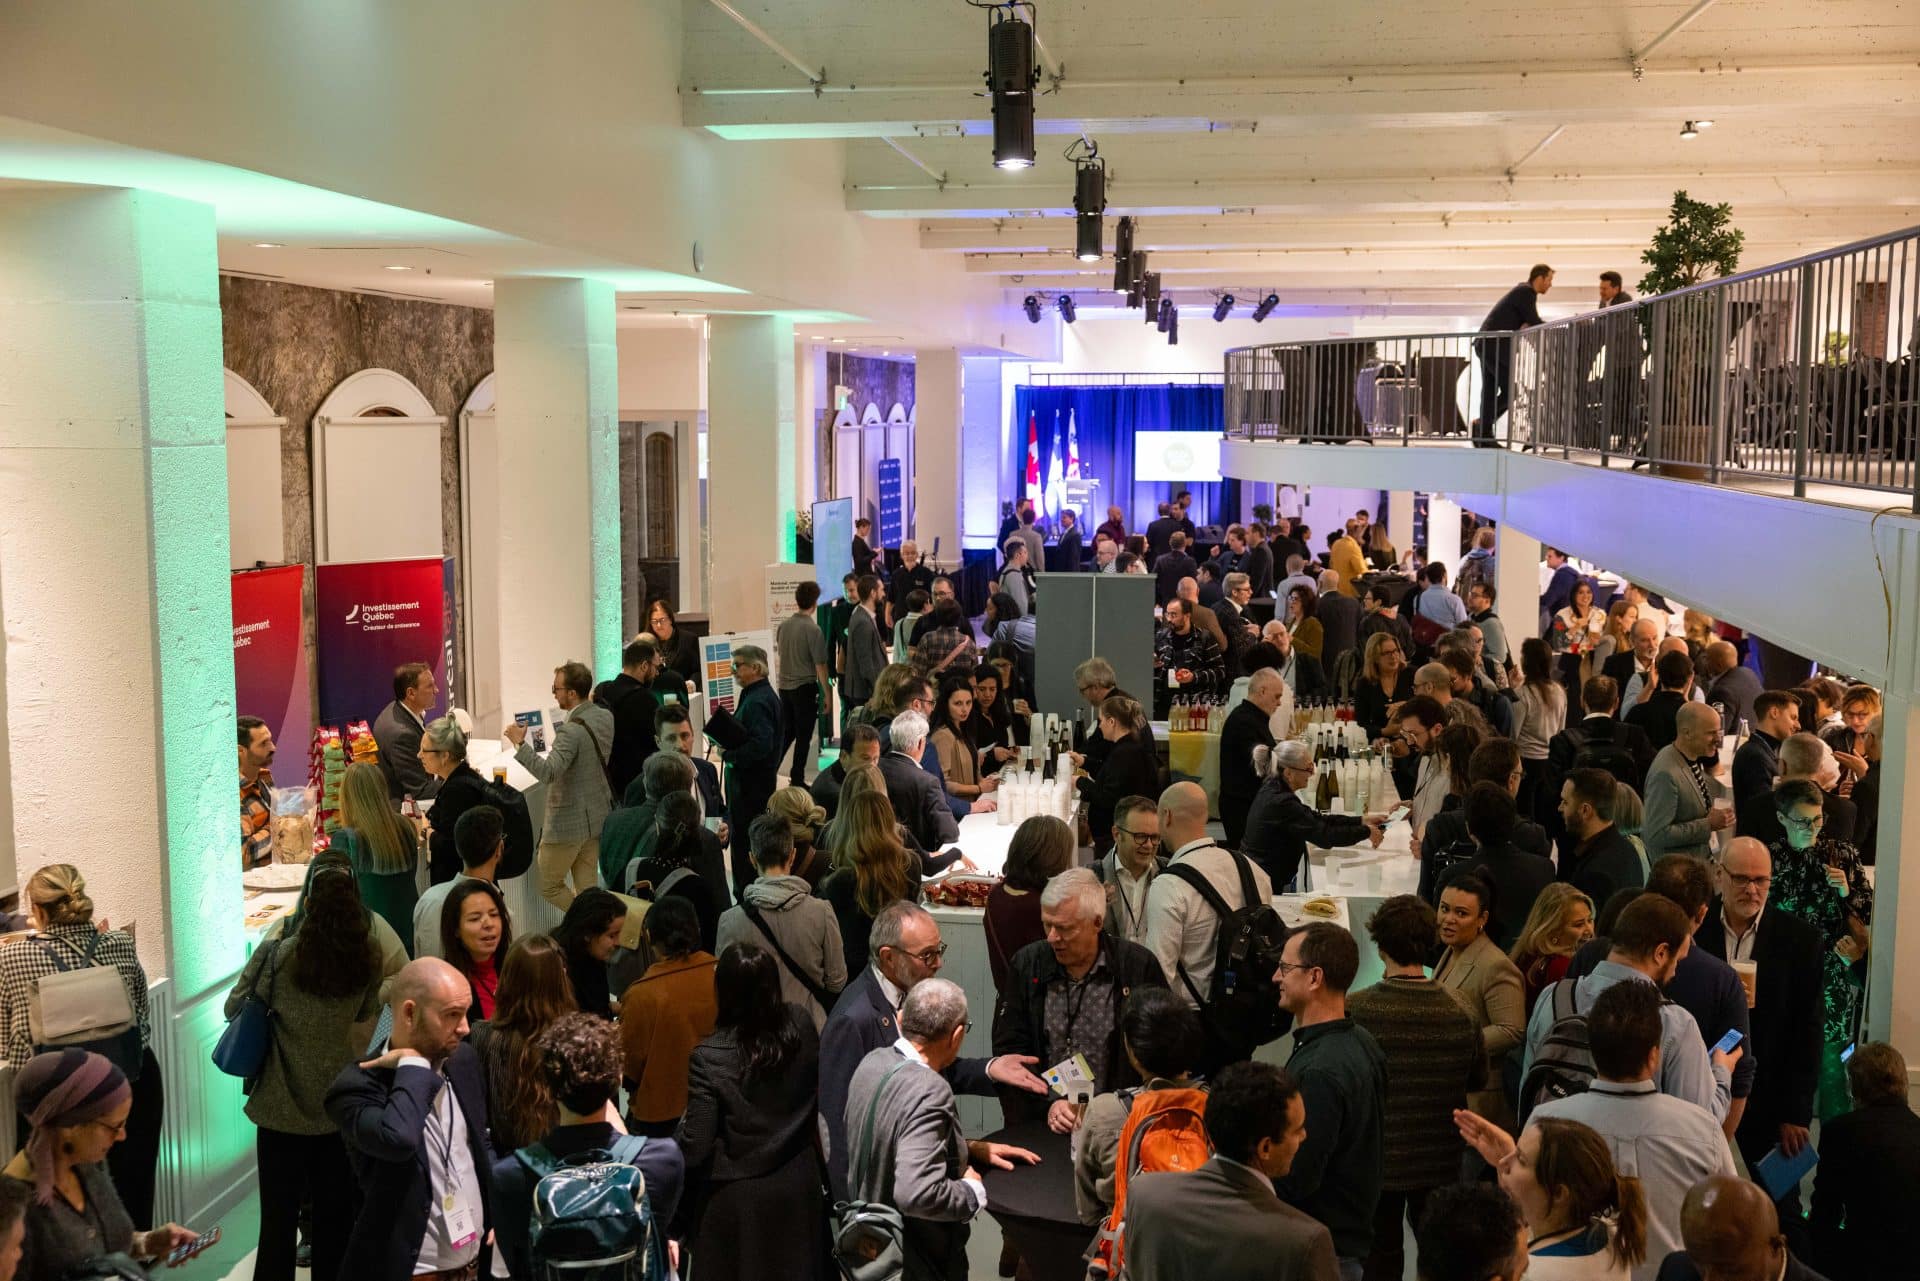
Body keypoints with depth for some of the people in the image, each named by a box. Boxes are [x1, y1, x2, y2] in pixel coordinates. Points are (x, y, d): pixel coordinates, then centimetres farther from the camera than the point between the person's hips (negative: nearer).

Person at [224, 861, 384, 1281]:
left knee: (278, 1217, 9)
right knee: (335, 1217, 14)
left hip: (283, 1108, -2)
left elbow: (235, 1007, -1)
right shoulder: (368, 957, -5)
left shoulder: (278, 954, -12)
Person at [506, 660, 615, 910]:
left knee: (549, 886, 10)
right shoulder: (606, 718, 0)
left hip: (568, 823, -8)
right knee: (587, 887, 15)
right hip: (598, 818, 8)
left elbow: (548, 773, -36)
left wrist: (520, 744, -33)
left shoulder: (571, 731, -26)